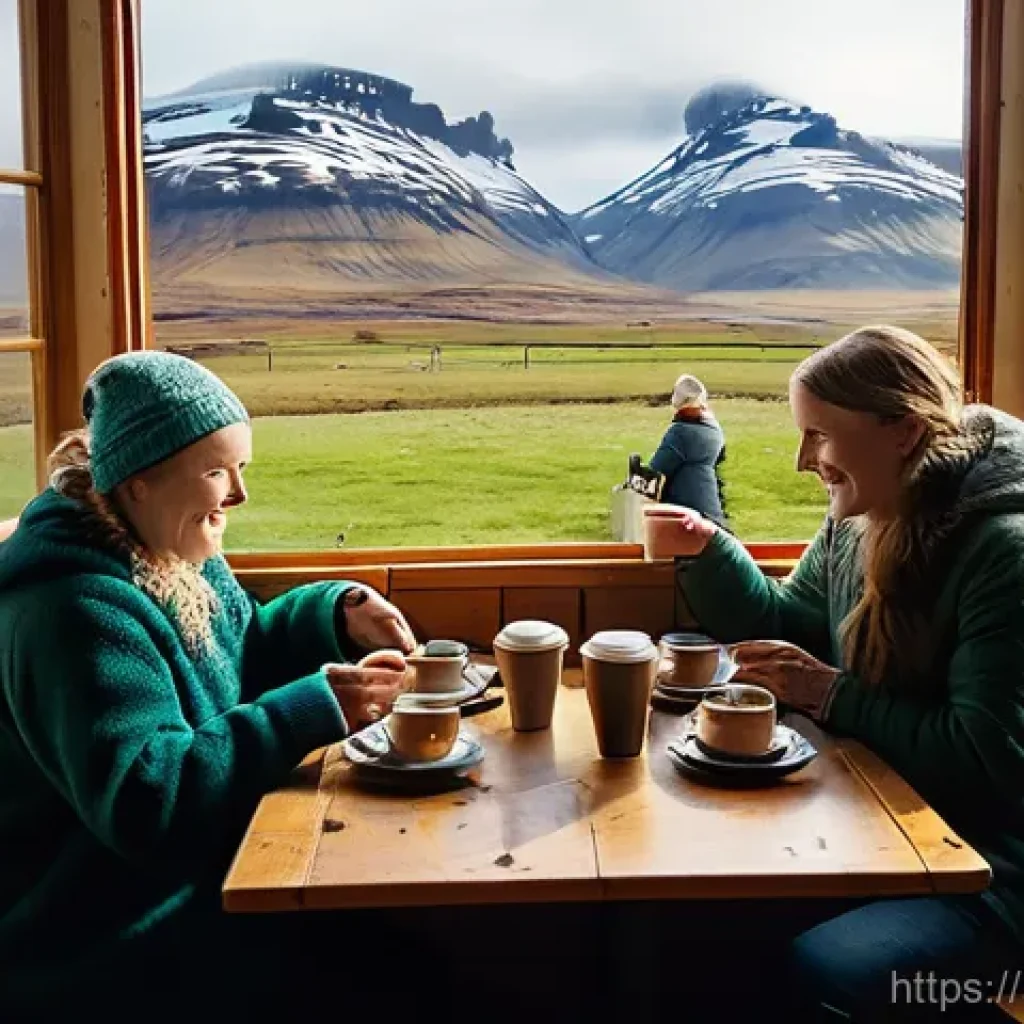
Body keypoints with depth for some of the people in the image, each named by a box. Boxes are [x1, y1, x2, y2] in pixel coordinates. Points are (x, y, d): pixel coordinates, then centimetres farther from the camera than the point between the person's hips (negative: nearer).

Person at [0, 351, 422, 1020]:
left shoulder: (173, 552, 4)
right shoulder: (79, 610, -26)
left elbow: (240, 656, 19)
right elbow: (143, 802, -32)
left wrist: (337, 614, 0)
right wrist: (315, 711, -32)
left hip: (191, 876, 9)